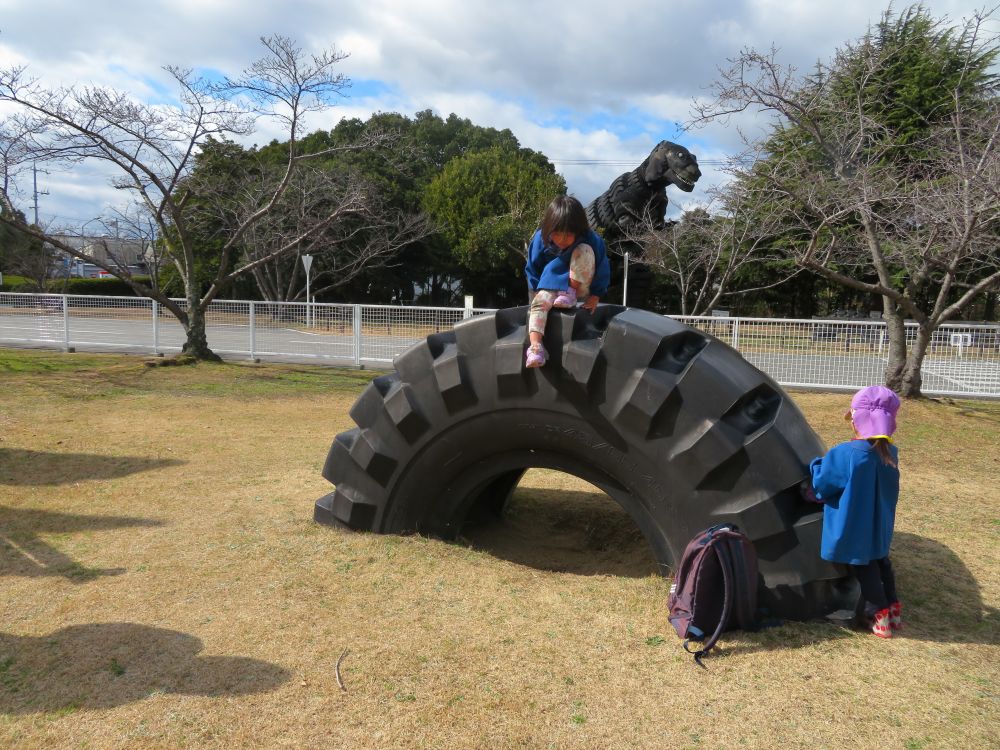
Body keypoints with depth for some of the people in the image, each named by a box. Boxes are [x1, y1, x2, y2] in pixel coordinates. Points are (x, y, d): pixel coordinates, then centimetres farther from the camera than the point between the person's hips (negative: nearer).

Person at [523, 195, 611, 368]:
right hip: (552, 284, 1)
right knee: (539, 302, -32)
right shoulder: (541, 238, -16)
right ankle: (535, 346, -48)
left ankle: (571, 294, -15)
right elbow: (532, 268, -4)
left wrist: (595, 295, -16)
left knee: (584, 251, -28)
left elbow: (603, 269, -12)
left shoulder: (591, 240, -23)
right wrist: (536, 292, -9)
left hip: (580, 286, -1)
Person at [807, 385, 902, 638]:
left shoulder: (844, 454, -26)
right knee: (880, 561, 24)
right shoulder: (891, 453, -5)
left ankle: (880, 616, 15)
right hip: (880, 526, 6)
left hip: (854, 527, -6)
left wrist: (817, 465, 3)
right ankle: (893, 609, 32)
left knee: (863, 568, 9)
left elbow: (822, 483, -16)